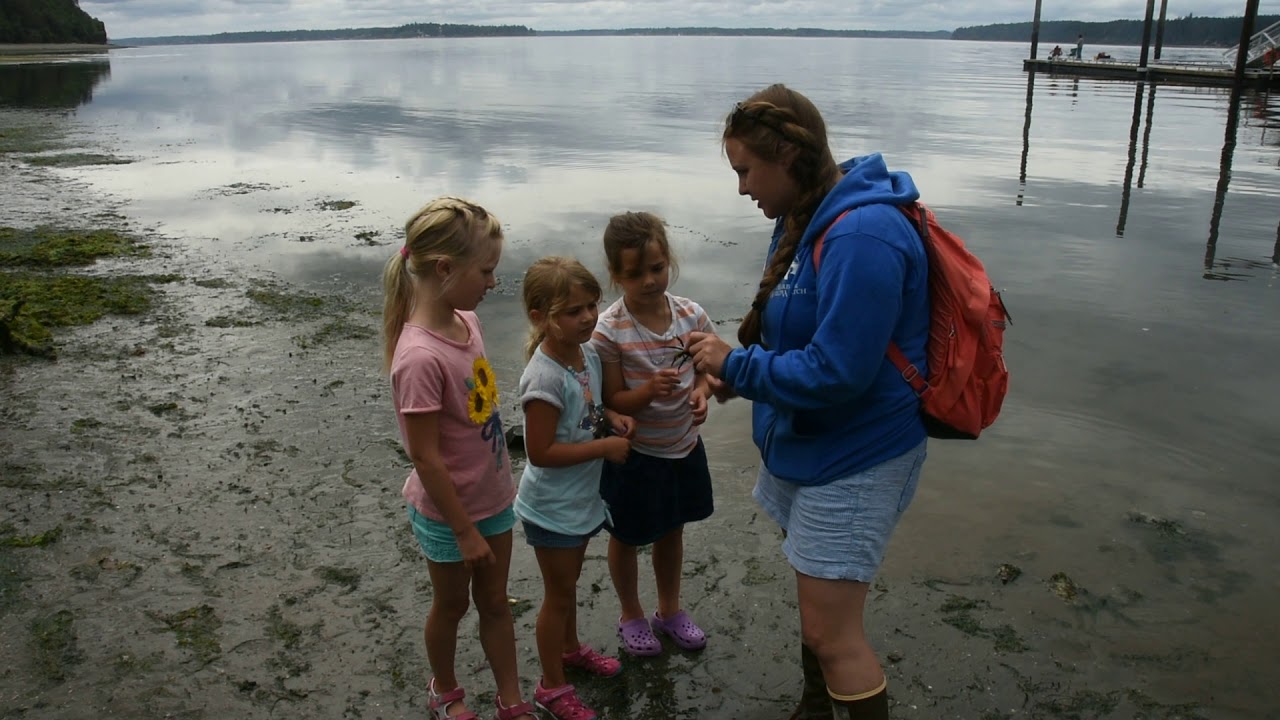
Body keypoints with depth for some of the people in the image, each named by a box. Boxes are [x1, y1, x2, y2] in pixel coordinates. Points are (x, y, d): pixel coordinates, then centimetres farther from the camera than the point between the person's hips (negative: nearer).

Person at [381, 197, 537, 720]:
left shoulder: (465, 320, -8)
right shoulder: (420, 358, -31)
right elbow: (426, 459, -25)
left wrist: (502, 483, 14)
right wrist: (465, 532, -15)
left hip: (493, 496, 6)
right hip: (449, 513, -6)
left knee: (495, 602, 21)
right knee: (451, 604, 19)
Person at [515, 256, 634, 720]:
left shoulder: (587, 353, -5)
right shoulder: (545, 377, -30)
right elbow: (541, 451, -29)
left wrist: (612, 417, -7)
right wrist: (605, 447, -24)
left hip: (582, 498, 7)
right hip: (553, 508, -7)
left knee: (569, 582, 28)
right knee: (558, 594, 10)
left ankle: (570, 648, 51)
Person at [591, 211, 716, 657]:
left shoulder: (691, 315, -10)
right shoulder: (609, 330, -22)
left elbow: (707, 368, 4)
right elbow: (613, 401, -18)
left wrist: (701, 391, -18)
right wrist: (648, 390, -37)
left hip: (684, 445, 4)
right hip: (634, 452, -4)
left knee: (672, 531, 23)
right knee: (627, 537, 16)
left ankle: (670, 610, 46)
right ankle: (631, 616, 41)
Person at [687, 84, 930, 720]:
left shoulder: (861, 238, -28)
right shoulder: (803, 218, 4)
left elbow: (835, 373, -29)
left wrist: (736, 365, -18)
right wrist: (740, 373, -1)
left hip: (853, 458, -10)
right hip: (802, 443, 10)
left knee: (831, 633, -2)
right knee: (815, 602, 25)